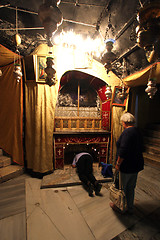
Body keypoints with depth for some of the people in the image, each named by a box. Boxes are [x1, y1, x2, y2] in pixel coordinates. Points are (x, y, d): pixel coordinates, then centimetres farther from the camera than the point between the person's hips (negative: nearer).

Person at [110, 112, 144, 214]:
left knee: (122, 187, 13)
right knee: (131, 188, 23)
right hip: (137, 165, 9)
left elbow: (123, 150, -28)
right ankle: (130, 208, 40)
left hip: (127, 166, -9)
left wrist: (118, 164, -17)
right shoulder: (137, 131, 6)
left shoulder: (127, 132, -22)